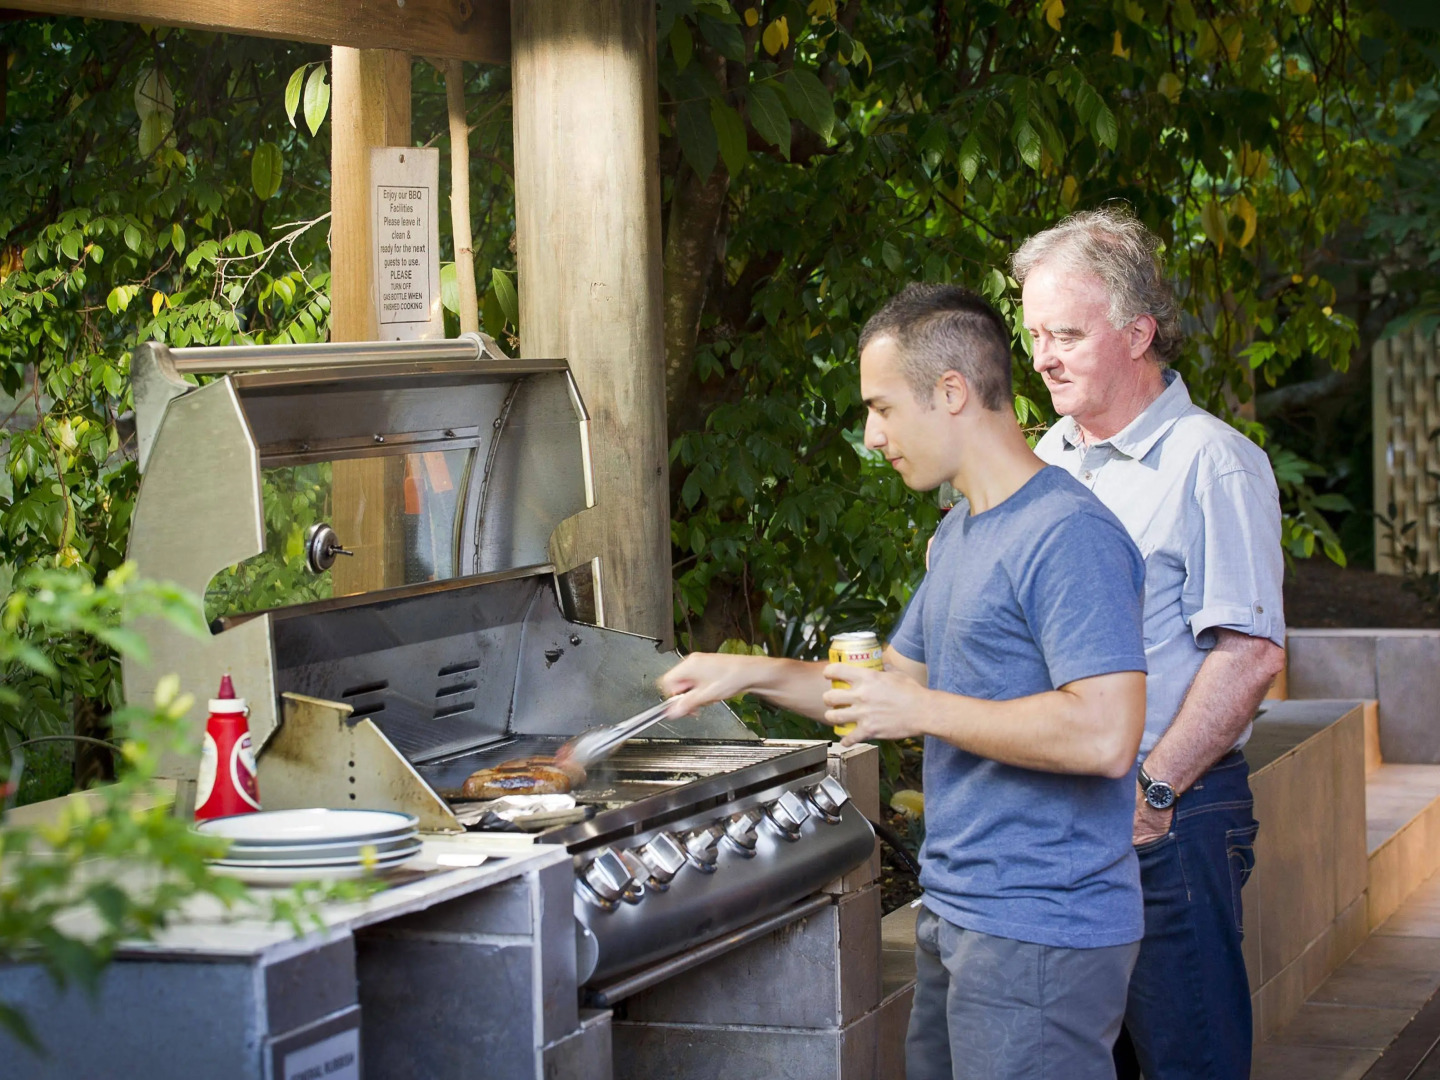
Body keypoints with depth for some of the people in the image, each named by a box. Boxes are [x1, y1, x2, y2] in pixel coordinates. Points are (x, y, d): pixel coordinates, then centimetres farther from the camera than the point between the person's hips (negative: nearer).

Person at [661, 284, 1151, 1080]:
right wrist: (750, 674, 14)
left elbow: (1103, 733, -26)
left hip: (1038, 934, -10)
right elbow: (899, 679, 26)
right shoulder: (960, 535, 15)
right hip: (956, 916, 10)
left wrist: (922, 712, -19)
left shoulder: (1069, 535, -18)